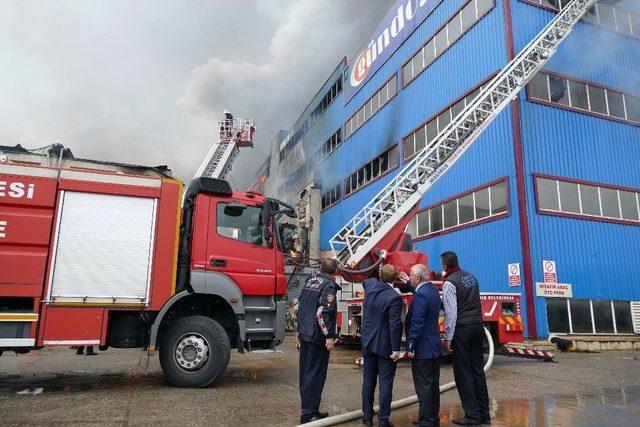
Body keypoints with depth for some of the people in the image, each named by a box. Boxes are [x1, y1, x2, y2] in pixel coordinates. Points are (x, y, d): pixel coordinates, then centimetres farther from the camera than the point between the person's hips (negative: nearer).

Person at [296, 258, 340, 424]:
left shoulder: (310, 281, 12)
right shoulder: (328, 285, -14)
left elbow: (299, 308, 16)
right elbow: (322, 314, -22)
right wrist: (329, 336, -17)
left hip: (305, 334, 9)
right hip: (318, 337, -8)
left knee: (305, 372, 15)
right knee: (315, 375, -1)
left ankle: (308, 408, 27)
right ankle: (308, 414, 4)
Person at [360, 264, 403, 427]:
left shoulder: (370, 285, -4)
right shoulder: (394, 298, -21)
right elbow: (395, 325, -21)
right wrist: (396, 349, -14)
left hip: (368, 342, 6)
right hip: (384, 346, -6)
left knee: (368, 380, 15)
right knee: (386, 382, 5)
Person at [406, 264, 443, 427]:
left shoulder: (420, 296, -22)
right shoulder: (432, 290, 6)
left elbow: (416, 324, -23)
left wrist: (410, 347, -17)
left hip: (423, 349, -10)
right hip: (435, 346, 10)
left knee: (423, 387, 0)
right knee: (433, 384, 17)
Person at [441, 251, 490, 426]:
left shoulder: (449, 283, -12)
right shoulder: (471, 276, 11)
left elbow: (451, 313, -15)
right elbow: (474, 302, 13)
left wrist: (448, 338, -11)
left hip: (462, 328, -7)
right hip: (478, 325, 7)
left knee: (463, 372, 2)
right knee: (477, 370, 13)